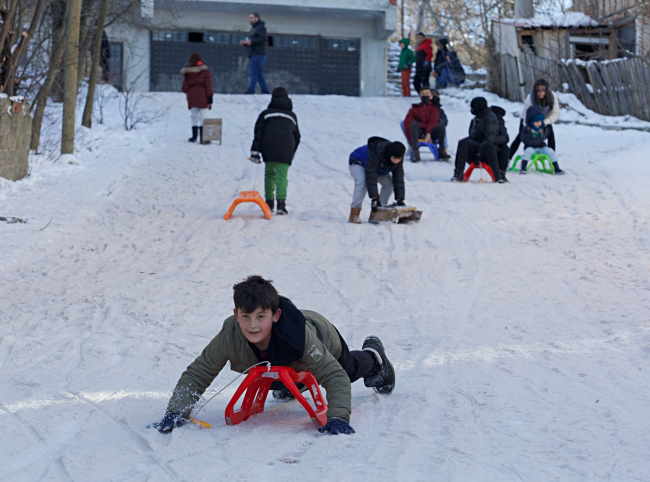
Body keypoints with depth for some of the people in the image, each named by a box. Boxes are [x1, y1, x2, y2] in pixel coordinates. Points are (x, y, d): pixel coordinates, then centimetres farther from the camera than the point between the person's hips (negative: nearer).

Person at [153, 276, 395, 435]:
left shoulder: (301, 336, -51)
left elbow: (336, 377, -48)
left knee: (351, 369, 32)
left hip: (325, 341, -2)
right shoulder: (230, 334, -44)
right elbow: (197, 374, -35)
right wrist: (176, 411, -48)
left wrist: (338, 418, -62)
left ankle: (372, 355, 64)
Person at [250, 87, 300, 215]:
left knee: (269, 174, 16)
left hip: (269, 149, 0)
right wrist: (293, 151, 40)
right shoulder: (292, 116, 20)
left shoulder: (266, 113, 11)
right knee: (282, 176, -5)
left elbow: (258, 132, 2)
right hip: (286, 150, 0)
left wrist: (255, 151, 0)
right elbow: (297, 136, 26)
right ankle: (281, 202, -23)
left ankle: (269, 202, 15)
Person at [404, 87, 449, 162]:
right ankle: (415, 152, -37)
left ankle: (441, 151, -10)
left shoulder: (434, 108, 13)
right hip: (418, 134, 1)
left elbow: (433, 121, -6)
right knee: (413, 123, -31)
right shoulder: (415, 109, 14)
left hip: (430, 133, 0)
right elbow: (407, 123, 3)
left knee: (441, 126, -30)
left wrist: (428, 134, -27)